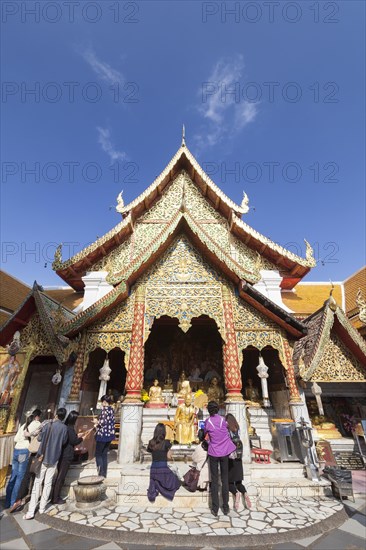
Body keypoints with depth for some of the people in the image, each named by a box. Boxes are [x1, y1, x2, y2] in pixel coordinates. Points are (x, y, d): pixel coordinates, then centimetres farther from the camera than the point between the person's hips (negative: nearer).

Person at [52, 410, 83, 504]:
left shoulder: (64, 426, 6)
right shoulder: (70, 428, -20)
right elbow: (73, 441, -17)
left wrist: (76, 436, 19)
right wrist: (81, 438, -1)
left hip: (62, 454, 9)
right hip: (66, 455, -9)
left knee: (60, 476, 18)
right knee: (61, 477, 3)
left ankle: (56, 497, 28)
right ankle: (55, 499, 13)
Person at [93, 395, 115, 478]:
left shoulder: (104, 409, -15)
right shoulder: (111, 409, 9)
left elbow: (103, 422, -22)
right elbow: (110, 422, 12)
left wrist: (96, 422, -2)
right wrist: (98, 422, 13)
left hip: (103, 435, -8)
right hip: (110, 434, 8)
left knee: (98, 454, 7)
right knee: (104, 454, 16)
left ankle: (101, 473, 7)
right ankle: (104, 473, 21)